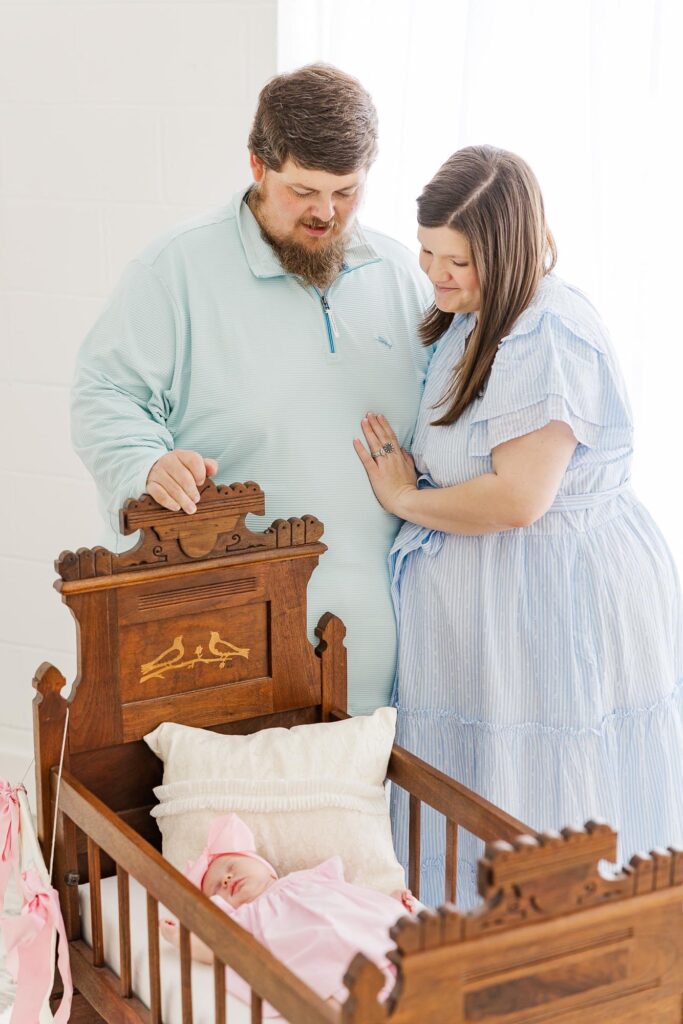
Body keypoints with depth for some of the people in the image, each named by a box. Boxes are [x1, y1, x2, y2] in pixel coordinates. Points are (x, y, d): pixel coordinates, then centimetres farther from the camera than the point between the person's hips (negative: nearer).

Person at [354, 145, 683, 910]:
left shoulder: (547, 337, -21)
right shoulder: (469, 322, 12)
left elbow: (517, 498, -26)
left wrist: (405, 499, -11)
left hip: (561, 613, -10)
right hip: (485, 614, 10)